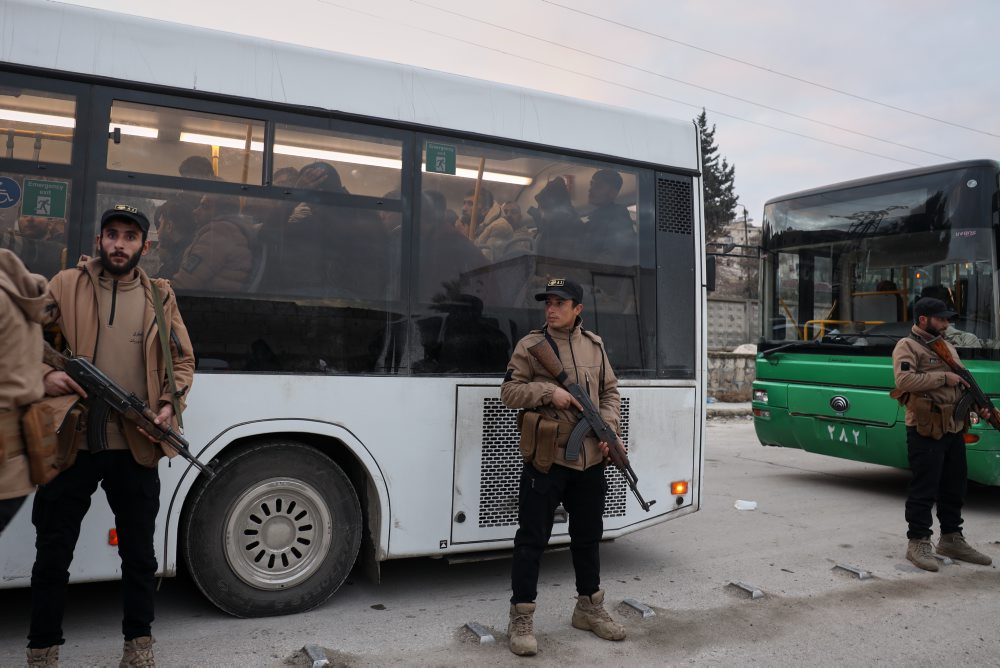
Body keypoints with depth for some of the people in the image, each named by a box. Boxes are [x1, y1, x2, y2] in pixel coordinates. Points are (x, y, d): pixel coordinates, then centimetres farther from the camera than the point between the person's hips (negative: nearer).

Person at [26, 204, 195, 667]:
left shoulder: (160, 297, 8)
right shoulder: (65, 285, 4)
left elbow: (183, 359, 11)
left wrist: (170, 404, -5)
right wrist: (45, 375, -14)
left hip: (137, 447, 1)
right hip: (70, 442, -1)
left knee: (139, 551, 12)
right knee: (53, 551, 10)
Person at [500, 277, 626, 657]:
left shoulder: (595, 346, 10)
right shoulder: (531, 345, -3)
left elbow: (610, 392, 14)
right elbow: (508, 392, -5)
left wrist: (609, 427, -3)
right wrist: (548, 391, -20)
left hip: (590, 460, 5)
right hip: (545, 460, -5)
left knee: (588, 535, 17)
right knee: (532, 538, 0)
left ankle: (589, 608, 34)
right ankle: (521, 618, 11)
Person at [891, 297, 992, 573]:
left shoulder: (947, 346, 19)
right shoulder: (907, 346, -7)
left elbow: (962, 379, 23)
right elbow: (905, 380, -22)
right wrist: (944, 377, -18)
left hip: (954, 428, 9)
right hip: (926, 430, -8)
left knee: (954, 487, 16)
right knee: (924, 488, -3)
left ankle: (951, 539, 28)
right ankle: (918, 542, 5)